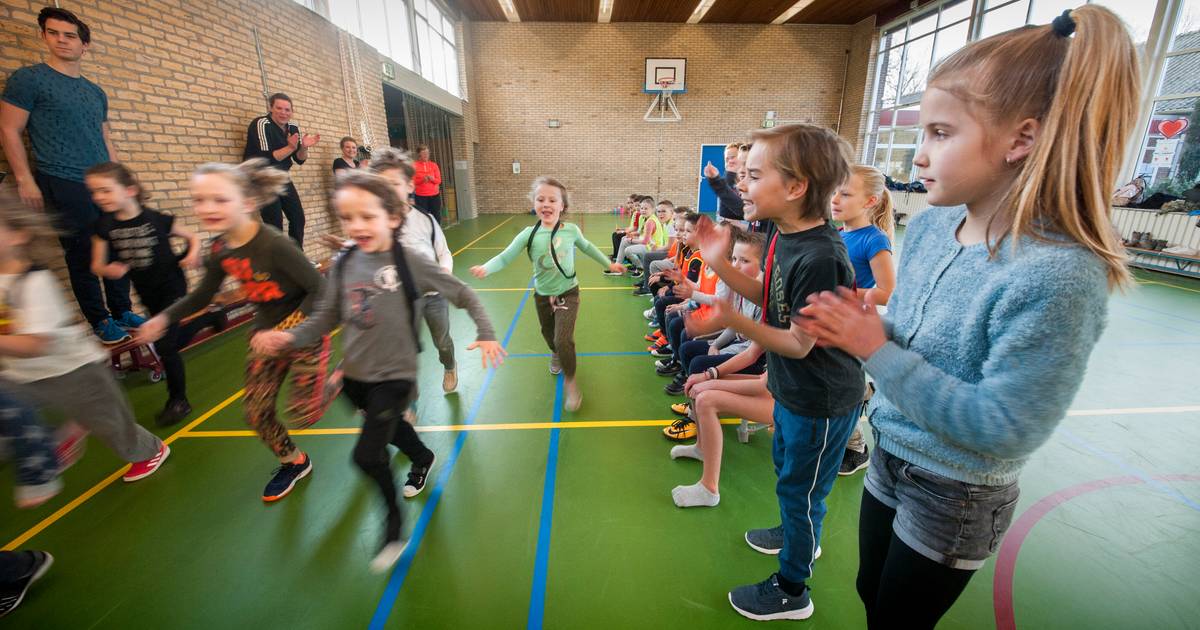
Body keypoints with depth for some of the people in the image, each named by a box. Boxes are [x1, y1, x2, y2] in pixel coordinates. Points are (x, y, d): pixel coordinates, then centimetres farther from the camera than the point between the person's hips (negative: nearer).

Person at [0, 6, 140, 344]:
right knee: (83, 255, -3)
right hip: (63, 185, -5)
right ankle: (100, 321, 6)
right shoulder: (28, 78, 2)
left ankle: (122, 311, 15)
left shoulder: (96, 92, 18)